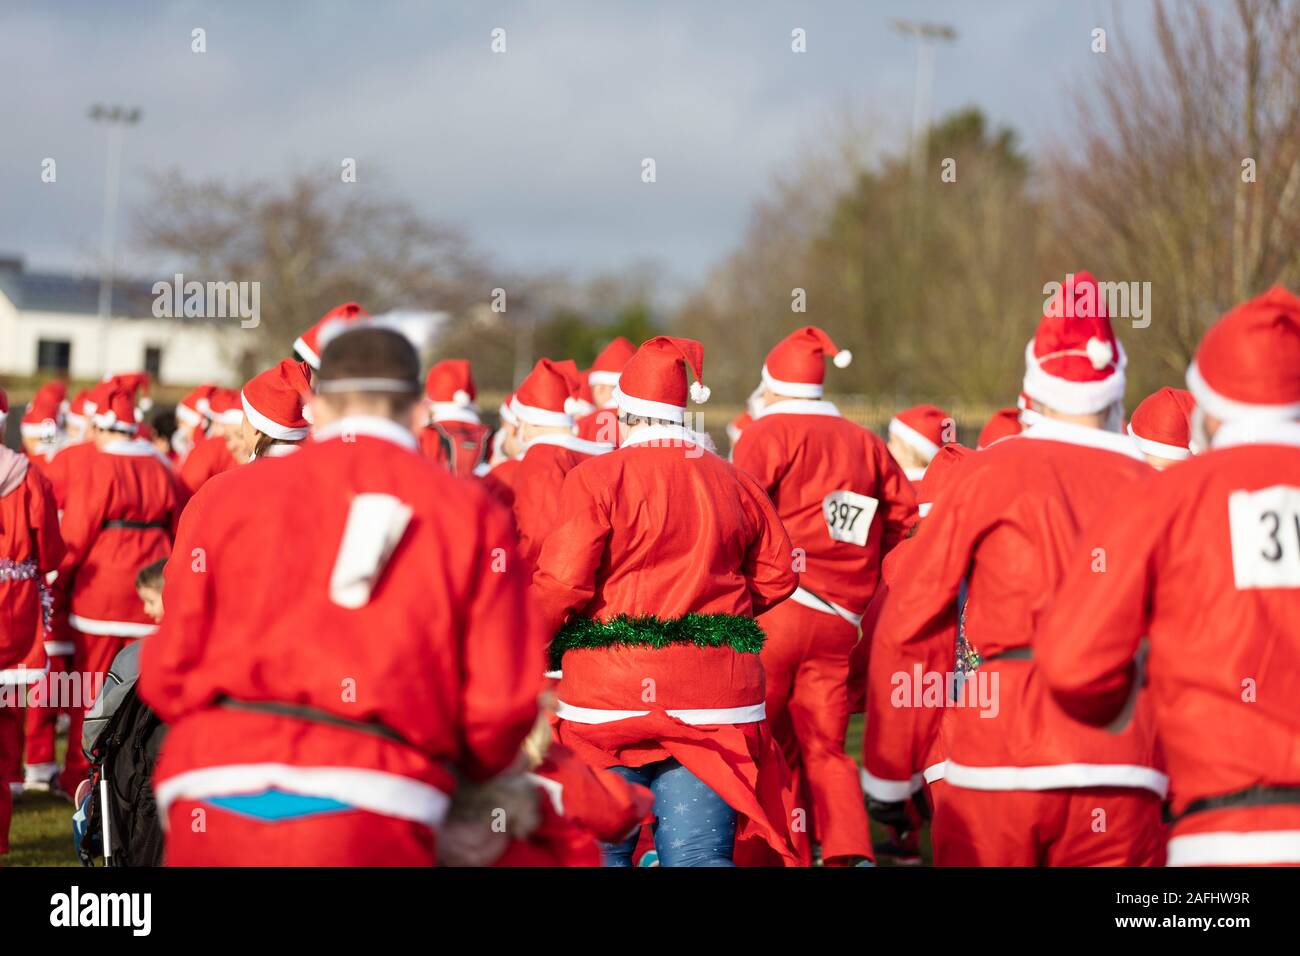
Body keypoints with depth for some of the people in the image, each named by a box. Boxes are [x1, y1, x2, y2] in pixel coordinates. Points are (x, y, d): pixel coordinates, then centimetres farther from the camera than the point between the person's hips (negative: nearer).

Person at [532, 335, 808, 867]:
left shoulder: (596, 478, -6)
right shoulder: (735, 482, 9)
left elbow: (561, 583, -12)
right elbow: (777, 577, 15)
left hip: (610, 699, -3)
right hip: (715, 702, 4)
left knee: (601, 850, 11)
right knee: (700, 854, 2)